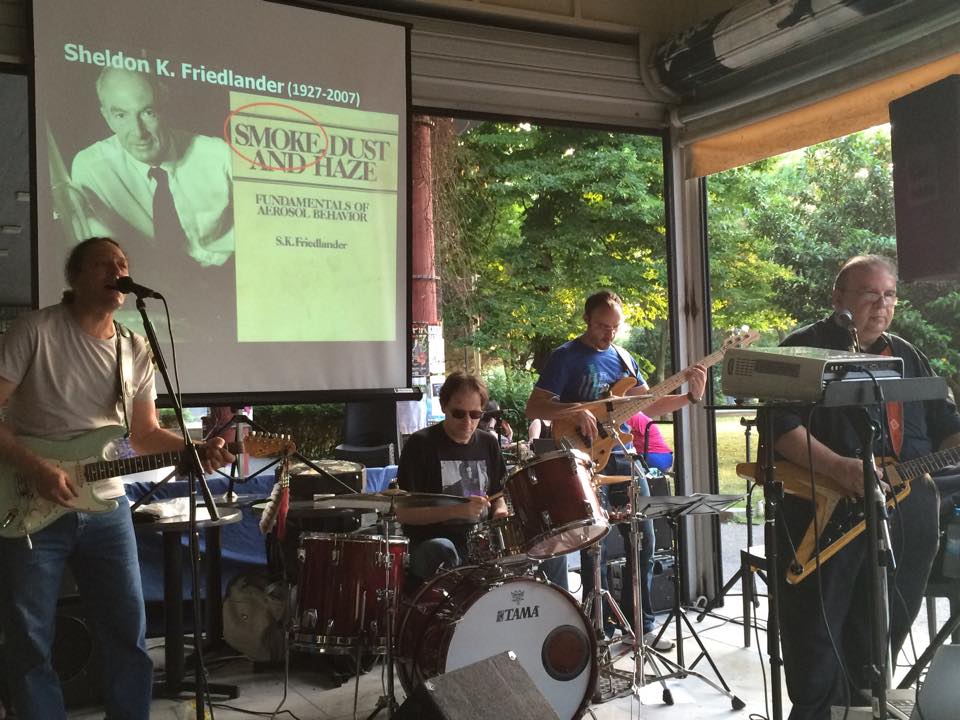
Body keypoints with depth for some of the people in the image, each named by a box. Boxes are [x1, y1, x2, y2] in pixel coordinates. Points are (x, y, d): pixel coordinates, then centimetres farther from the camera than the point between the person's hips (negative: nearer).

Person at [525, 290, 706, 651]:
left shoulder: (623, 358, 12)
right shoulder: (566, 357, -6)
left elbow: (649, 405, 14)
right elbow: (533, 408, -11)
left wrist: (690, 397, -1)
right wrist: (575, 411, -27)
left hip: (622, 457, 6)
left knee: (643, 539, 7)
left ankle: (641, 624, 19)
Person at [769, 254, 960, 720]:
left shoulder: (907, 356, 16)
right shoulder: (806, 348, -5)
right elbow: (778, 424, -15)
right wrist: (839, 467, -25)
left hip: (907, 515, 7)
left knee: (884, 631, 15)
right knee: (816, 638, -1)